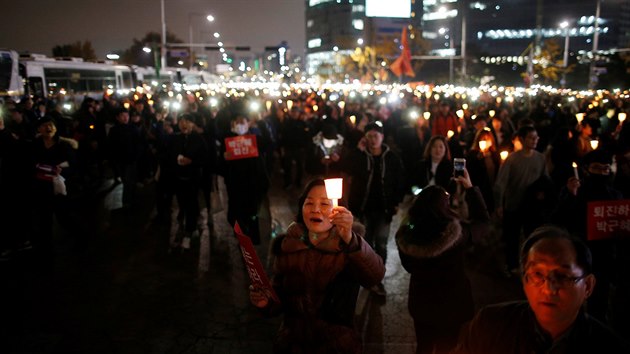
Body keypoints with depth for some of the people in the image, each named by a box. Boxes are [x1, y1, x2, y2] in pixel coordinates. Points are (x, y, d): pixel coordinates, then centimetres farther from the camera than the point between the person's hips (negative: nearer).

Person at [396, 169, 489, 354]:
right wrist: (470, 188, -1)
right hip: (453, 305, -2)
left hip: (421, 304, 2)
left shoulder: (406, 236, -23)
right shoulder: (457, 234, -30)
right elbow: (483, 221, -7)